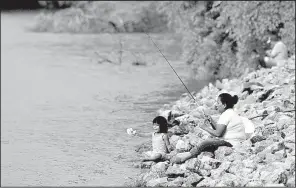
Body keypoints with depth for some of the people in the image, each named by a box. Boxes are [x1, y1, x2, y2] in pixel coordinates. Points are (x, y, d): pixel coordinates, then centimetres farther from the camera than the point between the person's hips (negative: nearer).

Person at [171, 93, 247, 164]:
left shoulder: (226, 115, -16)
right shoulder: (230, 113, 17)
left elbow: (218, 133, -19)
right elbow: (219, 129, 14)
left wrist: (205, 127, -7)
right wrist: (211, 121, 1)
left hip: (232, 143, -11)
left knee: (207, 142, -19)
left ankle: (188, 155, -13)